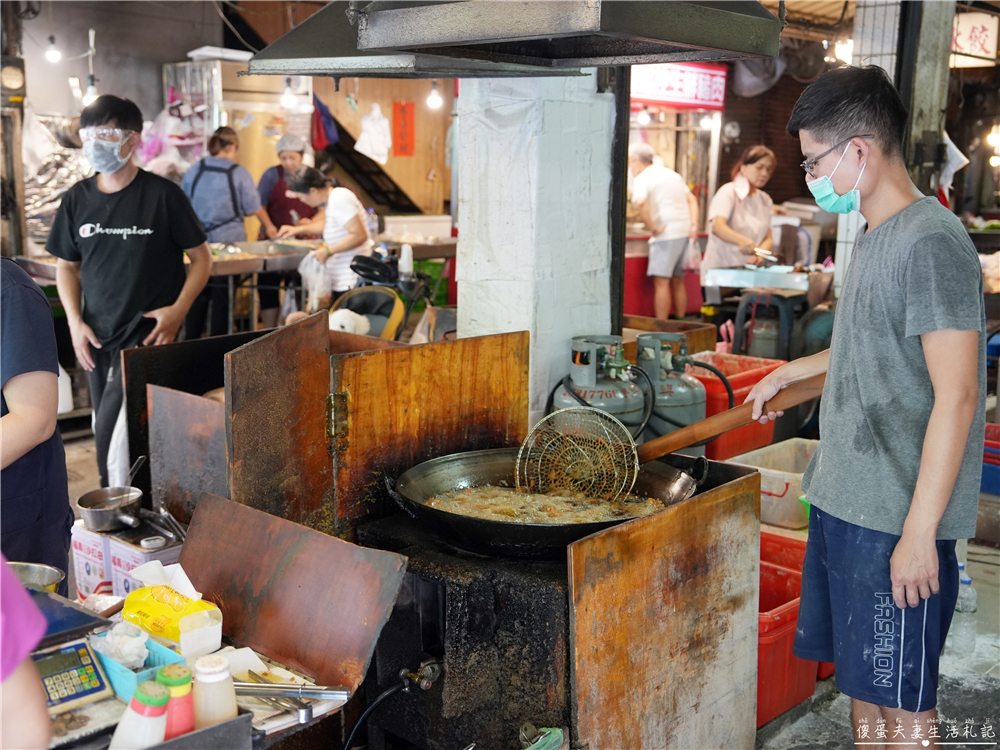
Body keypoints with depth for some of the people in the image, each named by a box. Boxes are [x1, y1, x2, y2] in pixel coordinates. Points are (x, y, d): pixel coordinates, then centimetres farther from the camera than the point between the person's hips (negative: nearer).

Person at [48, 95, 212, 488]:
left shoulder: (162, 195, -7)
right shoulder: (77, 199, 5)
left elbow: (201, 257, -2)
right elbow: (67, 265, 14)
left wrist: (178, 309, -14)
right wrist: (75, 322, 1)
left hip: (147, 333, -5)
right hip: (97, 337, 5)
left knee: (115, 434, -14)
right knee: (107, 433, 12)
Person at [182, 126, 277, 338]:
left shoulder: (194, 170, 4)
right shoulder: (239, 173, -7)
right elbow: (254, 208, 1)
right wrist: (269, 226, 18)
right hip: (229, 240, -3)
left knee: (198, 295, 11)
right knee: (222, 296, 5)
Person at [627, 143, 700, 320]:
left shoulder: (642, 178, -5)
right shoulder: (672, 174, 20)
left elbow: (640, 202, -24)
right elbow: (692, 200, 17)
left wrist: (653, 228, -17)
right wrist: (694, 224, 8)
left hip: (666, 234, -8)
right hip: (686, 233, 8)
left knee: (661, 282, -5)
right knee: (678, 281, 15)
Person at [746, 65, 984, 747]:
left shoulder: (932, 243, -18)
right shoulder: (875, 236, 11)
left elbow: (956, 396, -22)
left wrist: (920, 533, -22)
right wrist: (791, 372, 34)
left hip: (897, 519, -9)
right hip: (845, 501, 9)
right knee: (860, 673, 20)